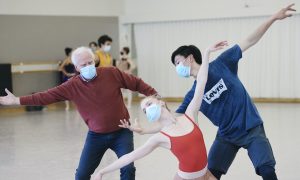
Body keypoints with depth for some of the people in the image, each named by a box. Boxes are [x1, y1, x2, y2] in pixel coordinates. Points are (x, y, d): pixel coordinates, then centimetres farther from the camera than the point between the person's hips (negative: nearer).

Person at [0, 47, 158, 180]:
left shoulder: (111, 73, -12)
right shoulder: (72, 86, -10)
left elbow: (136, 83, -1)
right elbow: (46, 96, -11)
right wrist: (17, 101, -16)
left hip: (121, 132, -1)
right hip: (96, 136, 1)